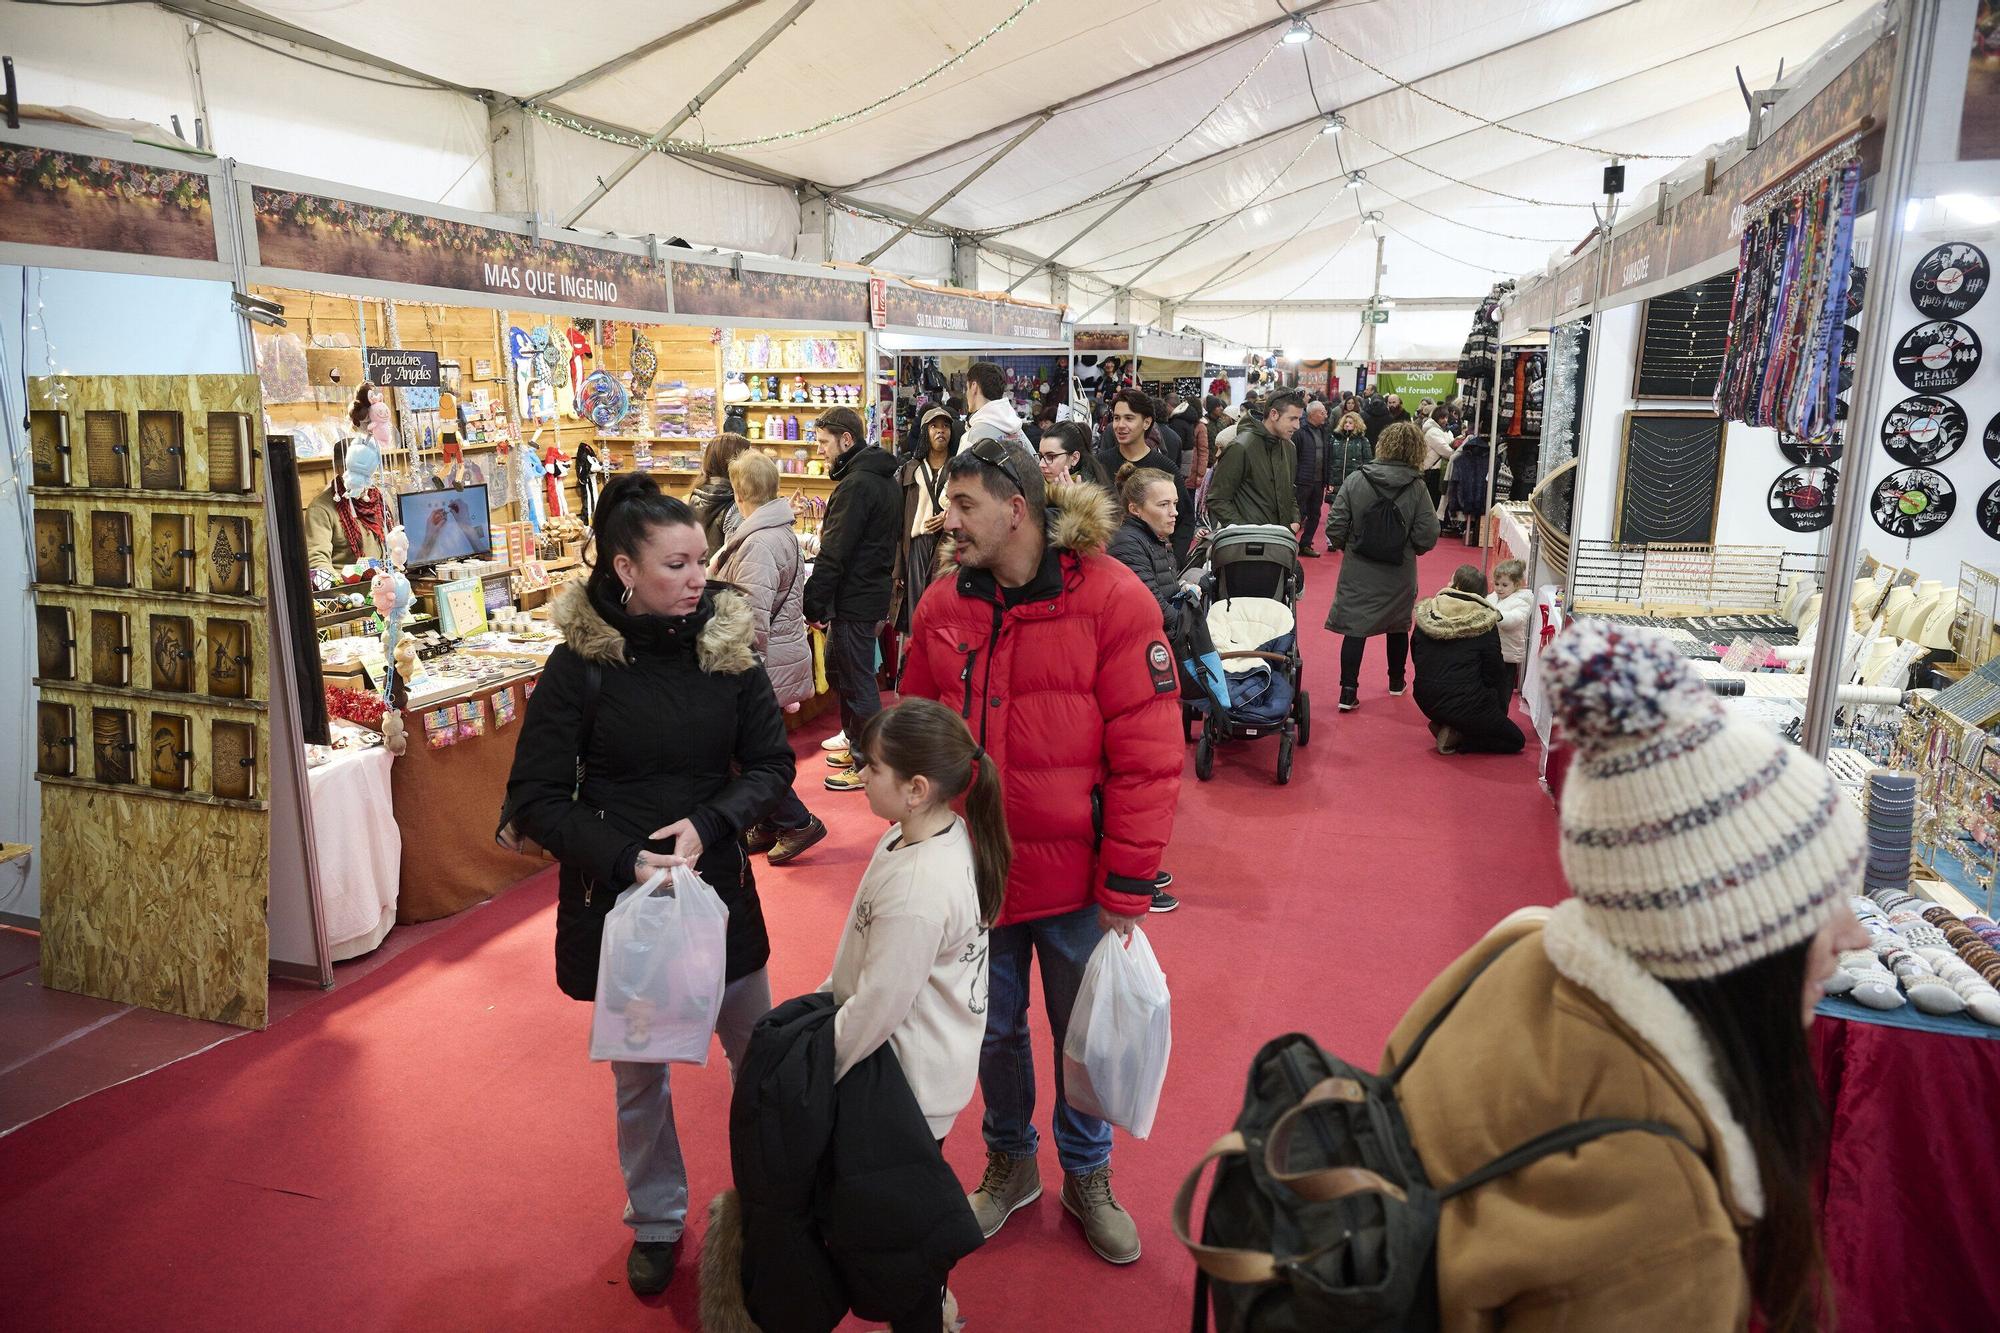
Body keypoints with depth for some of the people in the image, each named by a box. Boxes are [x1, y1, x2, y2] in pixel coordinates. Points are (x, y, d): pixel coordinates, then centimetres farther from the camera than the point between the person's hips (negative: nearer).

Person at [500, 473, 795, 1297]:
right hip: (615, 897, -2)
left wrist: (710, 823, -19)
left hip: (717, 883, 2)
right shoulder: (579, 664, -13)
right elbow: (535, 801, -9)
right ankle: (656, 1221, 40)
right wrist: (622, 859, -21)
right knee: (638, 1073, 16)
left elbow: (772, 763, -2)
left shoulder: (727, 644, -8)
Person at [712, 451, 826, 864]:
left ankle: (797, 822, 8)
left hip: (763, 660, -10)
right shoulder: (782, 531, 10)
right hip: (783, 650, 10)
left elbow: (754, 618, -24)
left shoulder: (758, 543, -21)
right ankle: (768, 826, 26)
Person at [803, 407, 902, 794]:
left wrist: (812, 605, -17)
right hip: (874, 591, 10)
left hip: (855, 601, -10)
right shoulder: (885, 479, 12)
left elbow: (834, 555, -22)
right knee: (836, 668, 21)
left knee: (857, 682, 1)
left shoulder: (857, 484, -19)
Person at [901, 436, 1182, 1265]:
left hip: (1076, 880, -3)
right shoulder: (942, 607, -2)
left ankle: (1086, 1175, 42)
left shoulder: (1112, 600, -15)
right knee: (994, 1032, 20)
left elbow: (1149, 755, -14)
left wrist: (1128, 886, -13)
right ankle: (1009, 1162, 46)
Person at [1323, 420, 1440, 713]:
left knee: (1354, 628, 5)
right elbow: (1427, 537, -12)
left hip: (1359, 571, -1)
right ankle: (1396, 682, 38)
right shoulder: (1416, 487, -11)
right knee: (1398, 627, 21)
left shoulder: (1355, 480, -12)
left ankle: (1349, 693, 1)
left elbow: (1335, 526, -12)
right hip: (1400, 574, 1)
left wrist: (1344, 546, 9)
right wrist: (1410, 550, 10)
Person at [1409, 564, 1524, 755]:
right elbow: (1494, 674, -5)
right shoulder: (1485, 624, -10)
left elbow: (1415, 656, 11)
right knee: (1516, 740, 15)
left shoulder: (1425, 616, 0)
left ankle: (1443, 725, 9)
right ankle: (1457, 736, -6)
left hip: (1426, 702, 6)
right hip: (1464, 705, -6)